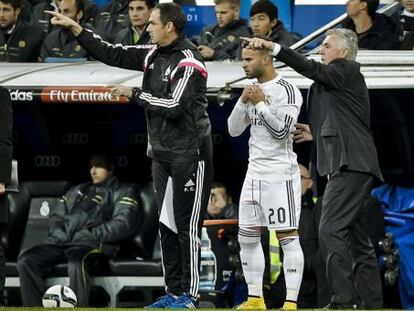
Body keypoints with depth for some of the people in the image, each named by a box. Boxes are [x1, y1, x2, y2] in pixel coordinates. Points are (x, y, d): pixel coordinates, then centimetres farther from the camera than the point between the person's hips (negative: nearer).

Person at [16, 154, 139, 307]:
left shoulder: (123, 192, 16)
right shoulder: (77, 191, 33)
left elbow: (123, 224, -1)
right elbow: (56, 216, 28)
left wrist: (90, 234, -9)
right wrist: (60, 234, 4)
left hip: (90, 243, -6)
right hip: (61, 242, 6)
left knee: (76, 263, -42)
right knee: (26, 260, -23)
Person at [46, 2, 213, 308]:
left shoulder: (188, 63, -16)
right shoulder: (153, 55, 8)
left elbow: (173, 106, -23)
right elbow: (112, 54, 12)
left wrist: (134, 94, -12)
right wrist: (75, 28, 8)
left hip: (189, 154, -8)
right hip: (161, 154, 8)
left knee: (187, 226, -5)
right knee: (167, 225, 9)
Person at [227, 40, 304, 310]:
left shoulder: (287, 91, -11)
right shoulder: (253, 91, 13)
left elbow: (281, 131, -20)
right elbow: (234, 130, 10)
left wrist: (260, 103, -16)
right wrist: (243, 102, -4)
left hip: (280, 173, -9)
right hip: (255, 173, 9)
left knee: (288, 237, -7)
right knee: (247, 236, 9)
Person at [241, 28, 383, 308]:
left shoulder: (347, 70, -5)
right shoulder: (339, 78, 21)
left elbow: (311, 68, -18)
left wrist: (273, 47, -21)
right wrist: (317, 133, 23)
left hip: (350, 166, -11)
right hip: (350, 166, 11)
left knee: (331, 230, -17)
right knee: (356, 237, 12)